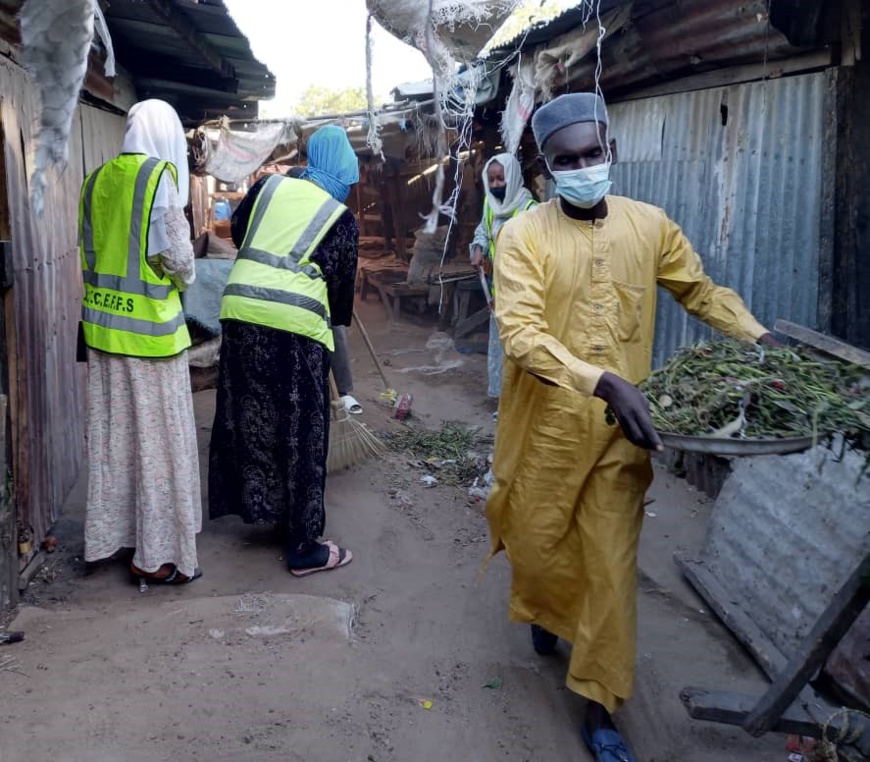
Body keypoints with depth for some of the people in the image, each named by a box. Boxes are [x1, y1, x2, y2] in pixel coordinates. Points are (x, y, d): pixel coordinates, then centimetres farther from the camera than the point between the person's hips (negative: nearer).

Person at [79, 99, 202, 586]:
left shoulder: (97, 179, 9)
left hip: (102, 323, 7)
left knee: (113, 433, 15)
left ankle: (110, 534, 27)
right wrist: (186, 278, 7)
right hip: (148, 325, -7)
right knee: (157, 437, 1)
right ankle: (157, 554, 9)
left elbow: (89, 249, 12)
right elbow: (177, 253, -13)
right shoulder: (160, 176, -10)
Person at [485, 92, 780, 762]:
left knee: (612, 567, 5)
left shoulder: (650, 225, 0)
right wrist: (604, 381, -34)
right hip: (547, 425, -1)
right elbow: (520, 334, -22)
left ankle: (600, 707, 19)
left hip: (622, 430, 2)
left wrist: (761, 339, 0)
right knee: (537, 539, 17)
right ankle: (545, 612, 52)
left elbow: (701, 291, 14)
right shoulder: (524, 235, -11)